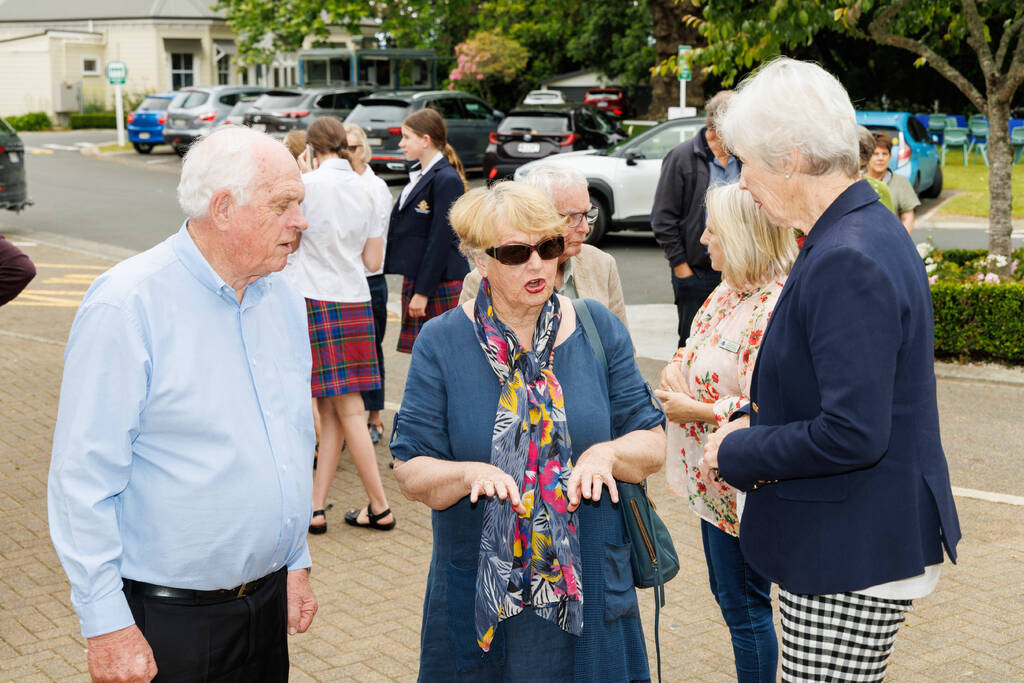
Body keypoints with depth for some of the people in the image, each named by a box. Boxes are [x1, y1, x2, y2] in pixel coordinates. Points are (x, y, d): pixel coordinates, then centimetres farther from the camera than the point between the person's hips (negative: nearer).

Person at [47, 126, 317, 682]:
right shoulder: (126, 306, -17)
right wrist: (107, 626, -16)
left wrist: (296, 562, 15)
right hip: (168, 617, -6)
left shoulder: (284, 298, 5)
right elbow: (83, 478, -17)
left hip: (270, 598, 6)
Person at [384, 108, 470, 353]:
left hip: (440, 285, -9)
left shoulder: (447, 179, -14)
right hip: (415, 281, 9)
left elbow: (440, 240, -18)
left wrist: (423, 292, -19)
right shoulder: (418, 177, 16)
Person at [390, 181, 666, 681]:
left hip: (589, 583, 2)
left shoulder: (599, 329, 2)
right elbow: (410, 471, -6)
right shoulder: (441, 343, -4)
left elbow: (652, 443, 3)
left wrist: (606, 454, -17)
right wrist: (470, 474, -25)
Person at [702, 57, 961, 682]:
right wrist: (751, 422, 7)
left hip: (856, 559, -10)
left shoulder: (847, 261, -24)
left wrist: (736, 453, -13)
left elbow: (852, 434, -27)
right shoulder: (870, 229, 9)